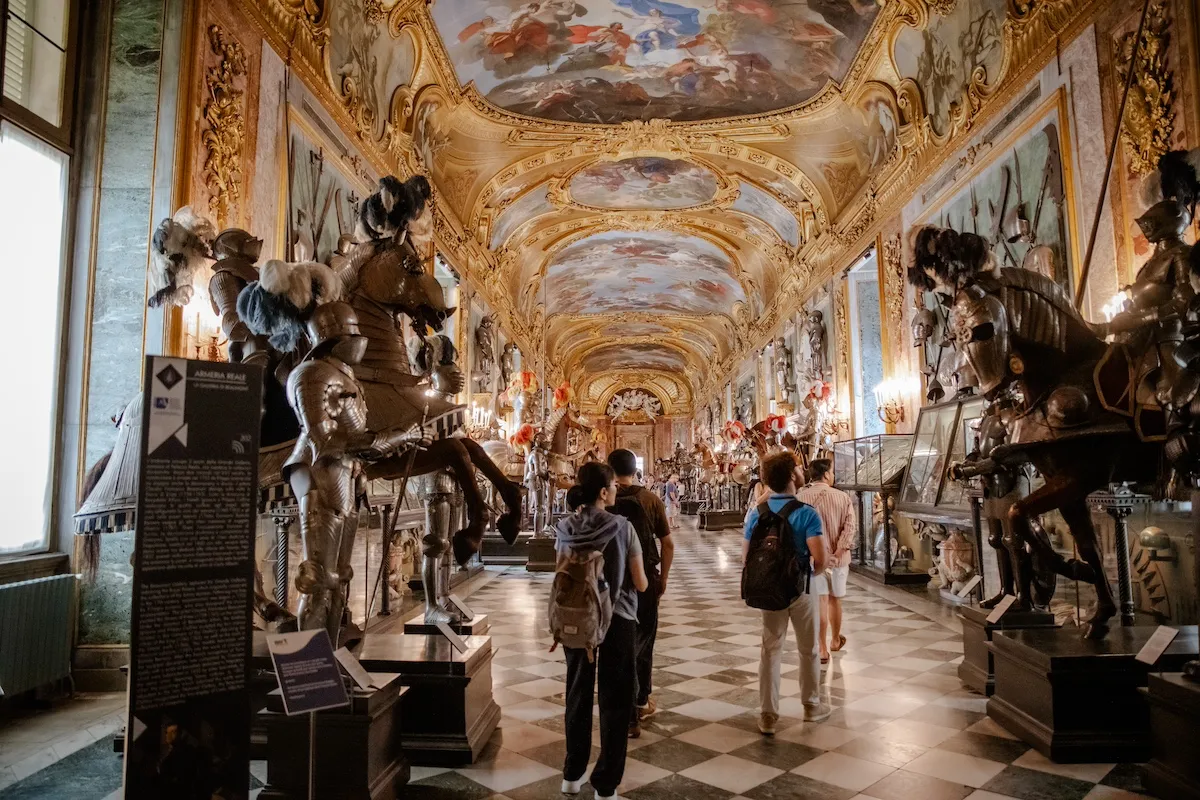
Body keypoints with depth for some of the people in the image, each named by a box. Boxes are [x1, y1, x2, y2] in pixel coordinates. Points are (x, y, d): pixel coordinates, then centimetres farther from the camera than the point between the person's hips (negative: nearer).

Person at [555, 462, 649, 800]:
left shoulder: (565, 528, -6)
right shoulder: (621, 527, -16)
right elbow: (641, 584, -10)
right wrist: (638, 580, 12)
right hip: (616, 620, -4)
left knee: (577, 694, 19)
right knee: (616, 700, 11)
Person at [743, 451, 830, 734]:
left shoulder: (756, 513, -3)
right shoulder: (806, 513, -17)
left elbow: (746, 557, -2)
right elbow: (820, 559, -23)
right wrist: (812, 573, -1)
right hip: (801, 589, -3)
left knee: (770, 650, 10)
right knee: (808, 650, 16)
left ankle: (768, 715, 12)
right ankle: (811, 706, 32)